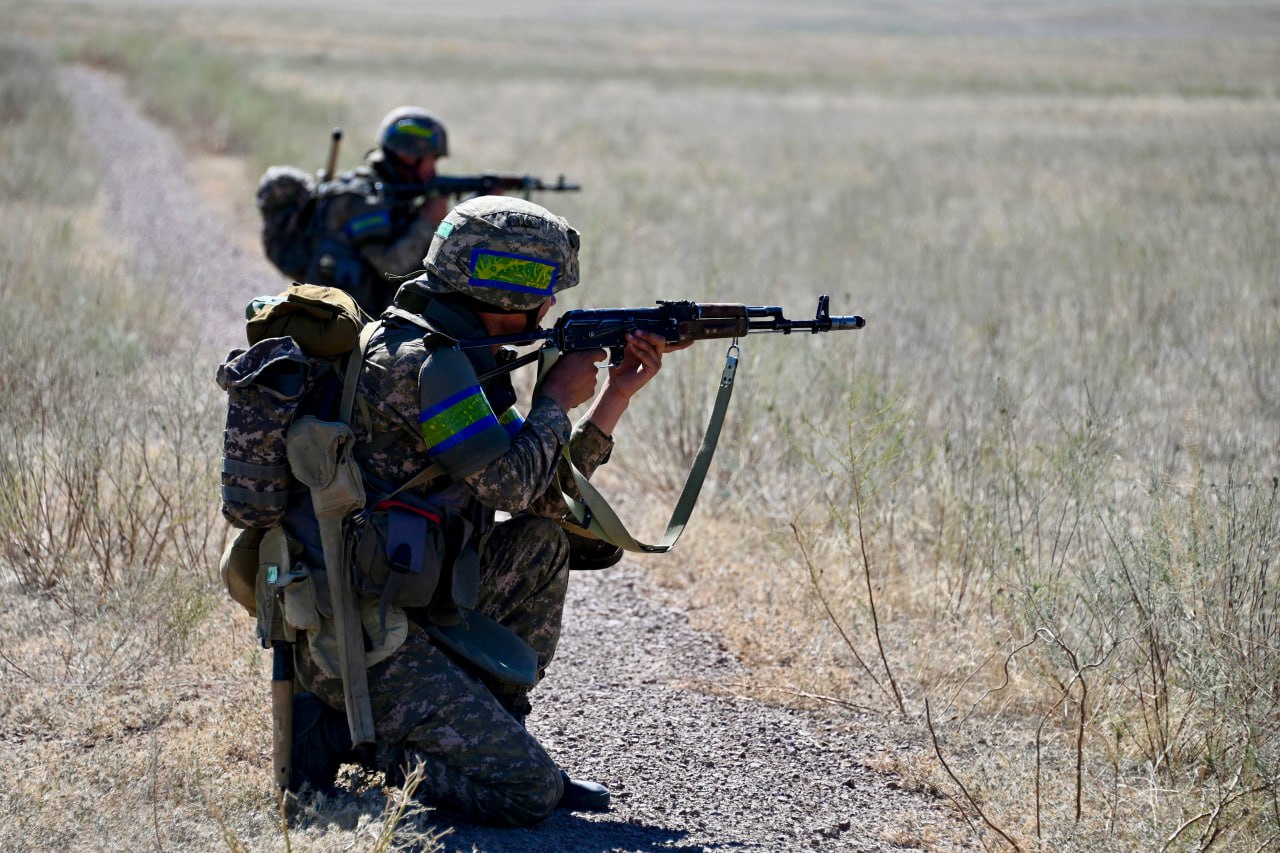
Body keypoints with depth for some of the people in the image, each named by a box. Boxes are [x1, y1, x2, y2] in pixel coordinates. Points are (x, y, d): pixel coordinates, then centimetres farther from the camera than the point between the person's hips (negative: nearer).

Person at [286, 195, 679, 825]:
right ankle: (352, 730, -1)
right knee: (526, 793, -15)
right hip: (361, 637, -10)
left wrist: (617, 393, 12)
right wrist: (555, 399, -2)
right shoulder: (420, 361, -16)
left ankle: (487, 729, 12)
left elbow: (544, 492, 18)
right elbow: (510, 483, -19)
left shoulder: (450, 354, 15)